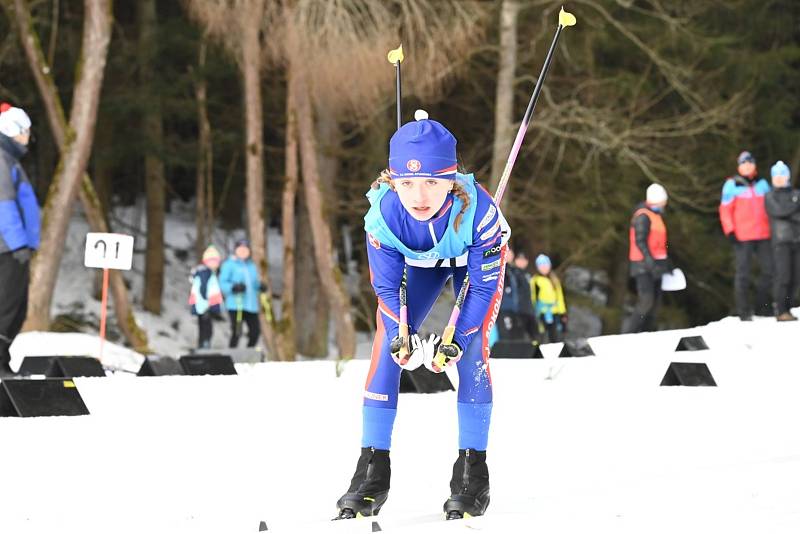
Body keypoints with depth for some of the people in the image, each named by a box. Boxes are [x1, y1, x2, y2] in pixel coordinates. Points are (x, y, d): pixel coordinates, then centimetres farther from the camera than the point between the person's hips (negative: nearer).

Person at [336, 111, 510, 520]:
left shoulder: (476, 210, -41)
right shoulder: (383, 214, -35)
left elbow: (484, 287, -29)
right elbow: (387, 286, -20)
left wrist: (454, 340, -35)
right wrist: (404, 338, -33)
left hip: (477, 259, -2)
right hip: (417, 262, 2)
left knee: (471, 345, -19)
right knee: (388, 342, -11)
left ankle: (472, 473, -10)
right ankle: (373, 469, -6)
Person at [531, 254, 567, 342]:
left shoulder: (554, 280, 15)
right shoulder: (535, 281, -1)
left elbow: (560, 297, 17)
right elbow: (533, 298, -4)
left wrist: (563, 313, 14)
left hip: (555, 313, 5)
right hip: (542, 313, -5)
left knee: (557, 340, 8)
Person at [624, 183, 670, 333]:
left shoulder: (657, 215, 18)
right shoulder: (643, 216, -12)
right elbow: (640, 241, -21)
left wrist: (667, 262, 30)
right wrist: (649, 260, -31)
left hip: (655, 265, 10)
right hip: (644, 265, -10)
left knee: (655, 300, 9)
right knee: (646, 300, -17)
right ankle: (629, 334, -16)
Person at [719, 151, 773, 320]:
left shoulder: (762, 183, 12)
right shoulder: (732, 185, -2)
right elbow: (725, 210, -3)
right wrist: (730, 231, -10)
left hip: (763, 236, 5)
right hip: (742, 237, -5)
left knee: (768, 270, 6)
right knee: (743, 274, -2)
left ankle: (763, 306, 20)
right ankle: (744, 312, 3)